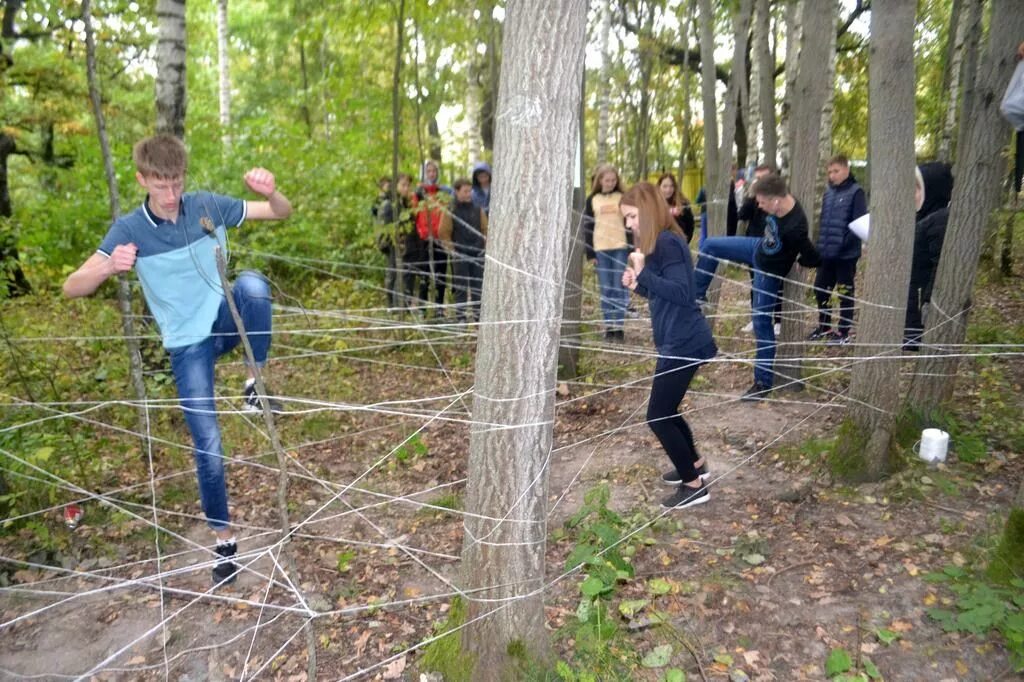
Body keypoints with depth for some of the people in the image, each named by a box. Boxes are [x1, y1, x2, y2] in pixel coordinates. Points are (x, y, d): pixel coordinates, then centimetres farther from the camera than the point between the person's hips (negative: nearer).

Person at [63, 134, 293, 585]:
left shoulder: (207, 206, -6)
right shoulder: (129, 230, -10)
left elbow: (281, 213, -2)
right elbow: (72, 288, -14)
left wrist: (271, 191, -26)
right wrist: (109, 267, -36)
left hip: (227, 319, 1)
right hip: (188, 342, -1)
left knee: (252, 283, -34)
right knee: (208, 445, -5)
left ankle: (256, 383, -14)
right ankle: (223, 539, 17)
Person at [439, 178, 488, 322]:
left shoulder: (478, 210, 9)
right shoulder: (450, 211, -1)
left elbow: (485, 230, 12)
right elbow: (444, 234, -3)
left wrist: (485, 247, 2)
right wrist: (452, 250, -8)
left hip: (478, 255, 3)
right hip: (460, 256, -3)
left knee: (478, 288, 7)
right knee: (461, 288, 1)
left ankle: (479, 316, 15)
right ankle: (461, 318, 7)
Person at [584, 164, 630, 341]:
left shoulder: (623, 197, 6)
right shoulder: (592, 199, 8)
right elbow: (588, 226, 7)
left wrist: (631, 248, -4)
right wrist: (590, 252, 1)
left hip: (621, 247, -1)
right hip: (601, 249, 1)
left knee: (619, 287, -1)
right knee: (606, 289, 3)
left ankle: (619, 326, 5)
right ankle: (608, 326, 9)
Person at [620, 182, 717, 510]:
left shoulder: (667, 243, -17)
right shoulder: (659, 243, 13)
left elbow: (682, 293, -24)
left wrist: (643, 274, -27)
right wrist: (637, 285, 2)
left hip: (683, 343, -10)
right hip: (679, 341, 10)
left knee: (657, 416, -3)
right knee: (666, 410, 21)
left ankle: (694, 485, 10)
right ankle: (695, 464, 40)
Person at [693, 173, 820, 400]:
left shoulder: (794, 228, -40)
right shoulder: (781, 199, -19)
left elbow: (813, 260, -27)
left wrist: (794, 259, -10)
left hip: (769, 270, -8)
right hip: (758, 248, 8)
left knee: (762, 323, 1)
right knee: (710, 245, 7)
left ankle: (764, 382, 14)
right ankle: (697, 295, 25)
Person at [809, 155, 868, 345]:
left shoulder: (855, 192, -8)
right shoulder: (828, 192, 11)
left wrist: (844, 243, -21)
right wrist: (820, 244, 9)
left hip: (846, 254, -6)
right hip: (826, 253, 6)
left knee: (845, 293, 4)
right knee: (820, 289, 12)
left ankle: (843, 332, 13)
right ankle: (824, 326, 29)